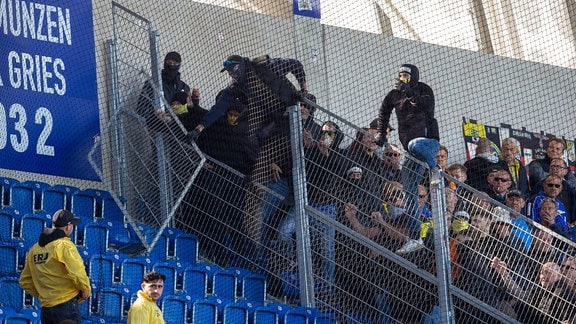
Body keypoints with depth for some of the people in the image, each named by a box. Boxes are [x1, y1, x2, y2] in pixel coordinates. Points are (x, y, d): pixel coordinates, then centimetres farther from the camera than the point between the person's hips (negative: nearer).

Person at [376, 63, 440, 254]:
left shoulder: (423, 90, 0)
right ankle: (414, 238, -1)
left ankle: (436, 172, -16)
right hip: (409, 147, 5)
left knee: (414, 145, -43)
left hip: (428, 140, -5)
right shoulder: (394, 94, 12)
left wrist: (410, 93, -24)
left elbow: (428, 108, -17)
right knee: (409, 192, -2)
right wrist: (381, 134, 10)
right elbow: (384, 113, 21)